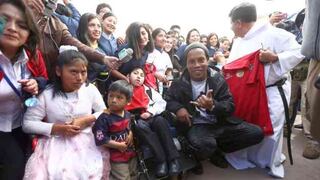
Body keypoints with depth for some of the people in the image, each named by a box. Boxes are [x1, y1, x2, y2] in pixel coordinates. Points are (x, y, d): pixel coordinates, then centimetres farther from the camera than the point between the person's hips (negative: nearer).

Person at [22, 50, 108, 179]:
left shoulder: (90, 89, -4)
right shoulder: (46, 95, -8)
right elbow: (27, 124, -4)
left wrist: (86, 120, -10)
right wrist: (57, 129, -15)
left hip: (87, 142, 1)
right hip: (57, 143, -1)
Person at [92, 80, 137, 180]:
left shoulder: (127, 114, -2)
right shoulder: (104, 118, -23)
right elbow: (100, 140, -27)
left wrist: (131, 134, -4)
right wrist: (118, 145, -21)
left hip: (131, 154, 7)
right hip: (116, 158, -7)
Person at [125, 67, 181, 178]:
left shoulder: (148, 90, 21)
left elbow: (161, 102, 8)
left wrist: (150, 112, -6)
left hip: (152, 118, 2)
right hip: (137, 121, -1)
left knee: (160, 120, -30)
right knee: (140, 126, -34)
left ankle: (173, 158, -29)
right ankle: (161, 160, -32)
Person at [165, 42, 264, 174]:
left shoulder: (218, 79, -1)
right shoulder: (179, 83, -3)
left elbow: (230, 106, -7)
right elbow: (168, 100, 10)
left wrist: (212, 106, -30)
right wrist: (178, 108, -14)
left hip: (220, 123, 4)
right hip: (195, 125, -4)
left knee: (256, 133, -8)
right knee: (205, 145, -37)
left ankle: (216, 152, 10)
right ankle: (195, 158, 4)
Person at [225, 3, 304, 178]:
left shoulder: (272, 34, -15)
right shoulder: (238, 41, 8)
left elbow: (298, 53, -14)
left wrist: (275, 57, -27)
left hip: (273, 90, -6)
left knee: (269, 129, -4)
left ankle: (272, 164, 19)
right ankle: (247, 158, 27)